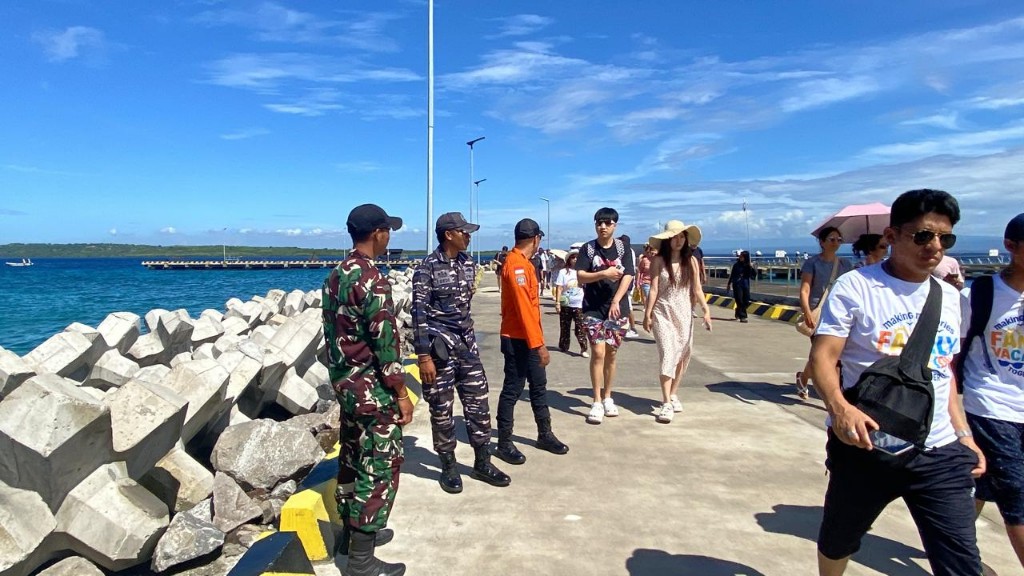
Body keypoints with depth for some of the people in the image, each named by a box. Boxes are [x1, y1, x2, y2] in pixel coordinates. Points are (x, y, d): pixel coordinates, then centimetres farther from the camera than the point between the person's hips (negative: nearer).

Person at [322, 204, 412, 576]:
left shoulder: (335, 275, 9)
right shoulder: (372, 279, -20)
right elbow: (385, 342, -21)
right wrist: (401, 392, -14)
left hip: (345, 383, 9)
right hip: (372, 389, -9)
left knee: (352, 460, 19)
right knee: (380, 467, -1)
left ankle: (351, 533, 33)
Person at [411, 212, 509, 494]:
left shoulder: (468, 263, 6)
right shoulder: (427, 268, -13)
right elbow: (419, 313, -14)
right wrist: (423, 356, -17)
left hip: (466, 342, 6)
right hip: (439, 345, -6)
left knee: (478, 402, 8)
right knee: (441, 408, 5)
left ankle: (482, 462, 22)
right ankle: (449, 467, 20)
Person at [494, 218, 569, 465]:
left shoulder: (523, 263, 14)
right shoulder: (516, 265, -19)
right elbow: (523, 307, -25)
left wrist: (537, 340, 15)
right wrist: (539, 343, -25)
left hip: (528, 338, 10)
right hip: (517, 340, -10)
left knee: (539, 386, 16)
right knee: (512, 390, -1)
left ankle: (545, 435, 28)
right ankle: (504, 443, 10)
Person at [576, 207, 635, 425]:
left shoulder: (623, 247, 3)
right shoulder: (588, 248, 1)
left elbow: (627, 277, -4)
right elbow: (580, 277, -7)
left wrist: (616, 302, -16)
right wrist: (604, 273, -22)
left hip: (618, 309, 2)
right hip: (593, 309, -1)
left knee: (611, 353, 9)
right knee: (598, 353, -8)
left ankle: (607, 397, 23)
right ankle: (597, 402, 0)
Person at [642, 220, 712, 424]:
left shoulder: (691, 261, 4)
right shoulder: (659, 261, -3)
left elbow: (697, 289, 4)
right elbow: (653, 289, -4)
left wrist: (706, 310, -7)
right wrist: (647, 315, -6)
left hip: (684, 313, 3)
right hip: (663, 313, -3)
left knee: (682, 355, 9)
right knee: (668, 353, -12)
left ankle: (673, 394, 29)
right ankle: (667, 404, -11)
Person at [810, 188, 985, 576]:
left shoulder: (948, 296, 10)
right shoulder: (855, 286, -9)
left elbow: (943, 370, 19)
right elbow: (822, 357, -17)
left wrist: (963, 433, 13)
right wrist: (839, 405, -34)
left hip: (940, 453, 4)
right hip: (866, 446, -4)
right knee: (837, 541, 15)